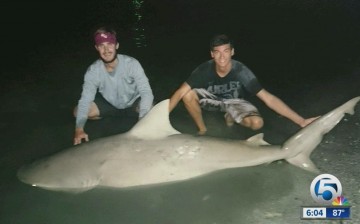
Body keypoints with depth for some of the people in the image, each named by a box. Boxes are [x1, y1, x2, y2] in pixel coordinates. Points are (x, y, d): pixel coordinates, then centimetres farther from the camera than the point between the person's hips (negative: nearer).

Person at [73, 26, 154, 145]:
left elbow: (146, 92, -37)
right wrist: (79, 129, -41)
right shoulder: (93, 70, -26)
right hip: (109, 102, 2)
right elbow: (85, 100, -27)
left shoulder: (131, 64, -33)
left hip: (133, 99, -2)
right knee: (77, 112, -14)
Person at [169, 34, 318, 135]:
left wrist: (301, 121, -40)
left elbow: (268, 98, -34)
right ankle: (202, 129, -4)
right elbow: (180, 93, -27)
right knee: (188, 95, -31)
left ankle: (230, 116, 6)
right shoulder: (205, 69, -29)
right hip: (212, 99, 1)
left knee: (257, 123, -29)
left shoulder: (240, 71, -32)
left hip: (233, 101, 0)